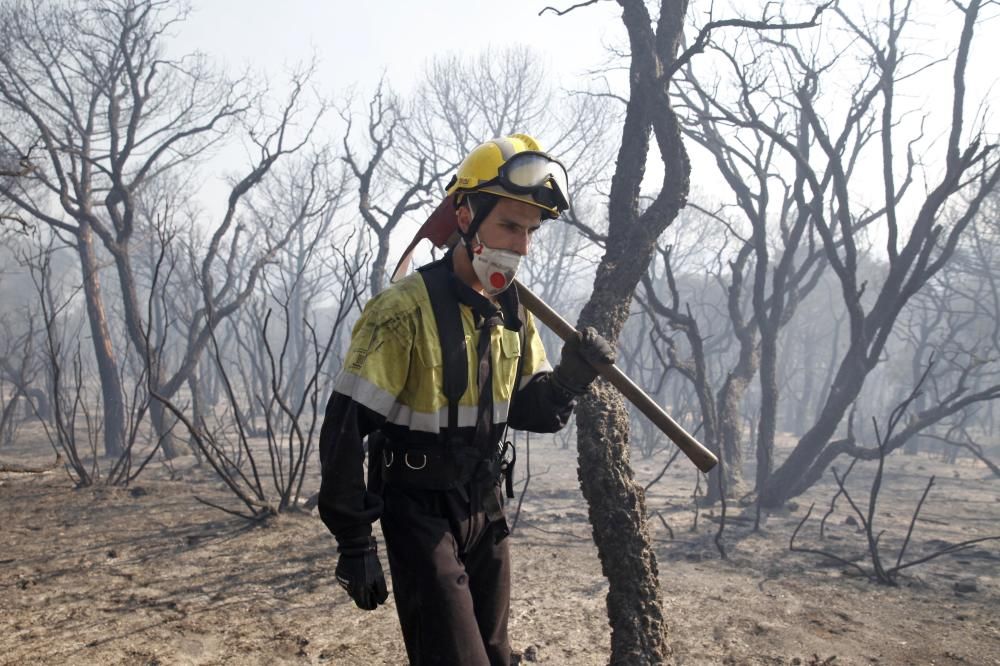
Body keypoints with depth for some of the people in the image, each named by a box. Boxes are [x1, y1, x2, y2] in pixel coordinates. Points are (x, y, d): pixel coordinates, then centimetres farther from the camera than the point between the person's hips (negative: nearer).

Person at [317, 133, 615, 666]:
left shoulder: (513, 311, 1)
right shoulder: (407, 310, -21)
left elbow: (528, 410, 7)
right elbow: (345, 429, -19)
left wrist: (570, 377, -14)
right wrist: (355, 543, -16)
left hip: (485, 508, 7)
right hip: (421, 515, -7)